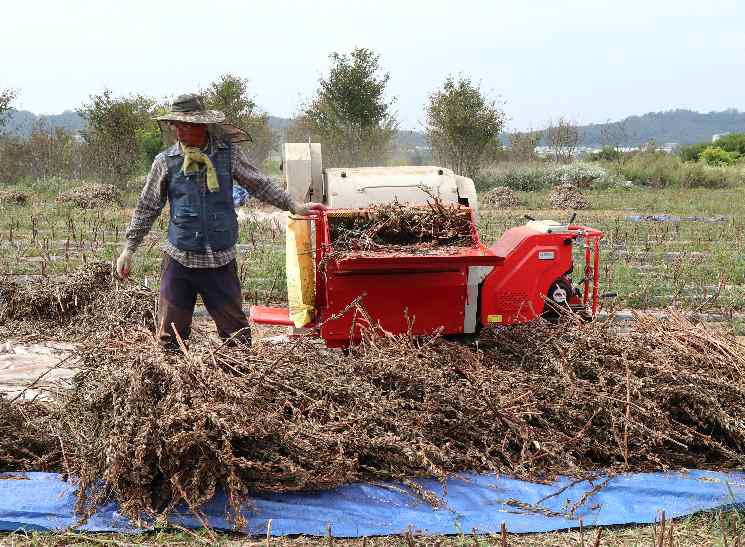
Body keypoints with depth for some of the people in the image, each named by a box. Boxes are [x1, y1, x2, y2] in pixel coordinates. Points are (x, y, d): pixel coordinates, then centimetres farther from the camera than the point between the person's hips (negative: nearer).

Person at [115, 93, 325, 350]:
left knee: (236, 331, 7)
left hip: (221, 260, 0)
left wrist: (295, 206, 9)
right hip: (179, 259, 0)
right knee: (170, 334, 5)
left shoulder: (228, 153, 0)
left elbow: (260, 185, 11)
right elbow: (147, 208, 6)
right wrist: (128, 249, 5)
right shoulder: (165, 161, -1)